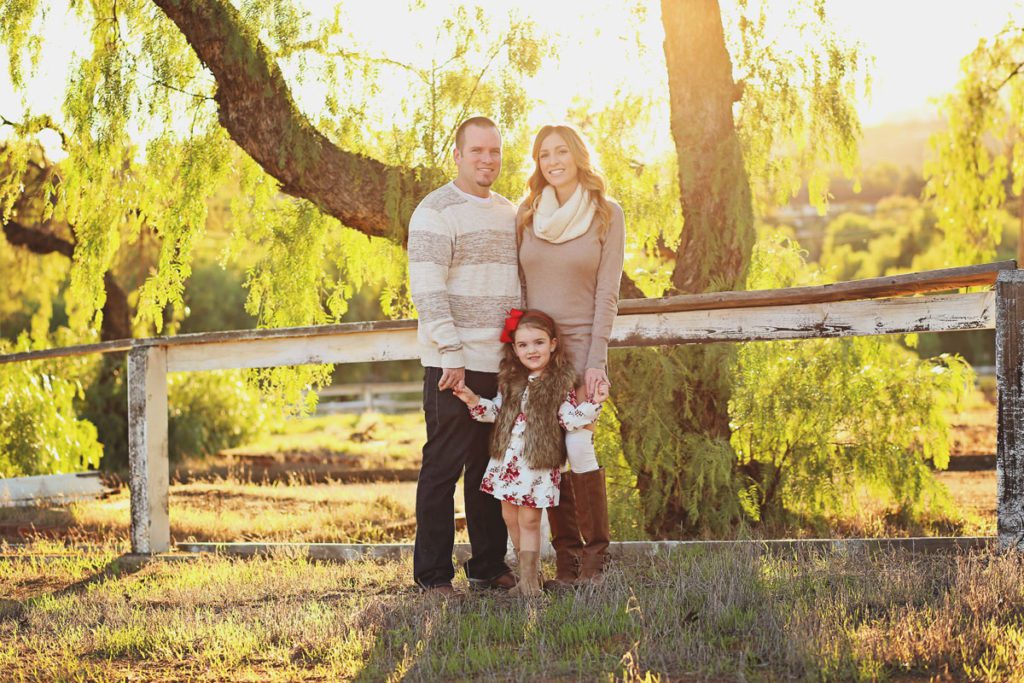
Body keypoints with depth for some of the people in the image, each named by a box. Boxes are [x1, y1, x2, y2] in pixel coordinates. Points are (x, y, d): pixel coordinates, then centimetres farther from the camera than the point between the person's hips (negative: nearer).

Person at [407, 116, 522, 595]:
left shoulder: (508, 212, 17)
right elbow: (427, 291, -14)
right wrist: (452, 353, -19)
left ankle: (489, 566, 21)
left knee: (493, 466, 12)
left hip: (504, 364, 7)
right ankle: (432, 575, 4)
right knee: (444, 466, -2)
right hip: (455, 365, -7)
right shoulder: (436, 212, -7)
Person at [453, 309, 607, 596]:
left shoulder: (561, 383, -5)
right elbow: (497, 411, 15)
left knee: (529, 520, -4)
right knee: (510, 518, 11)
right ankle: (530, 573, 24)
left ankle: (528, 581, 1)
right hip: (507, 461, 5)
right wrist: (474, 401, 0)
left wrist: (594, 404, -22)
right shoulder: (510, 381, 8)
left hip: (539, 464, -5)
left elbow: (571, 419, -8)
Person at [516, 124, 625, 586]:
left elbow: (607, 292, -4)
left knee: (577, 444, -15)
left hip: (581, 342, -3)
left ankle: (596, 553, -6)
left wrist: (596, 360, -10)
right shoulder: (527, 215, 8)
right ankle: (566, 554, 7)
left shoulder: (607, 214, 0)